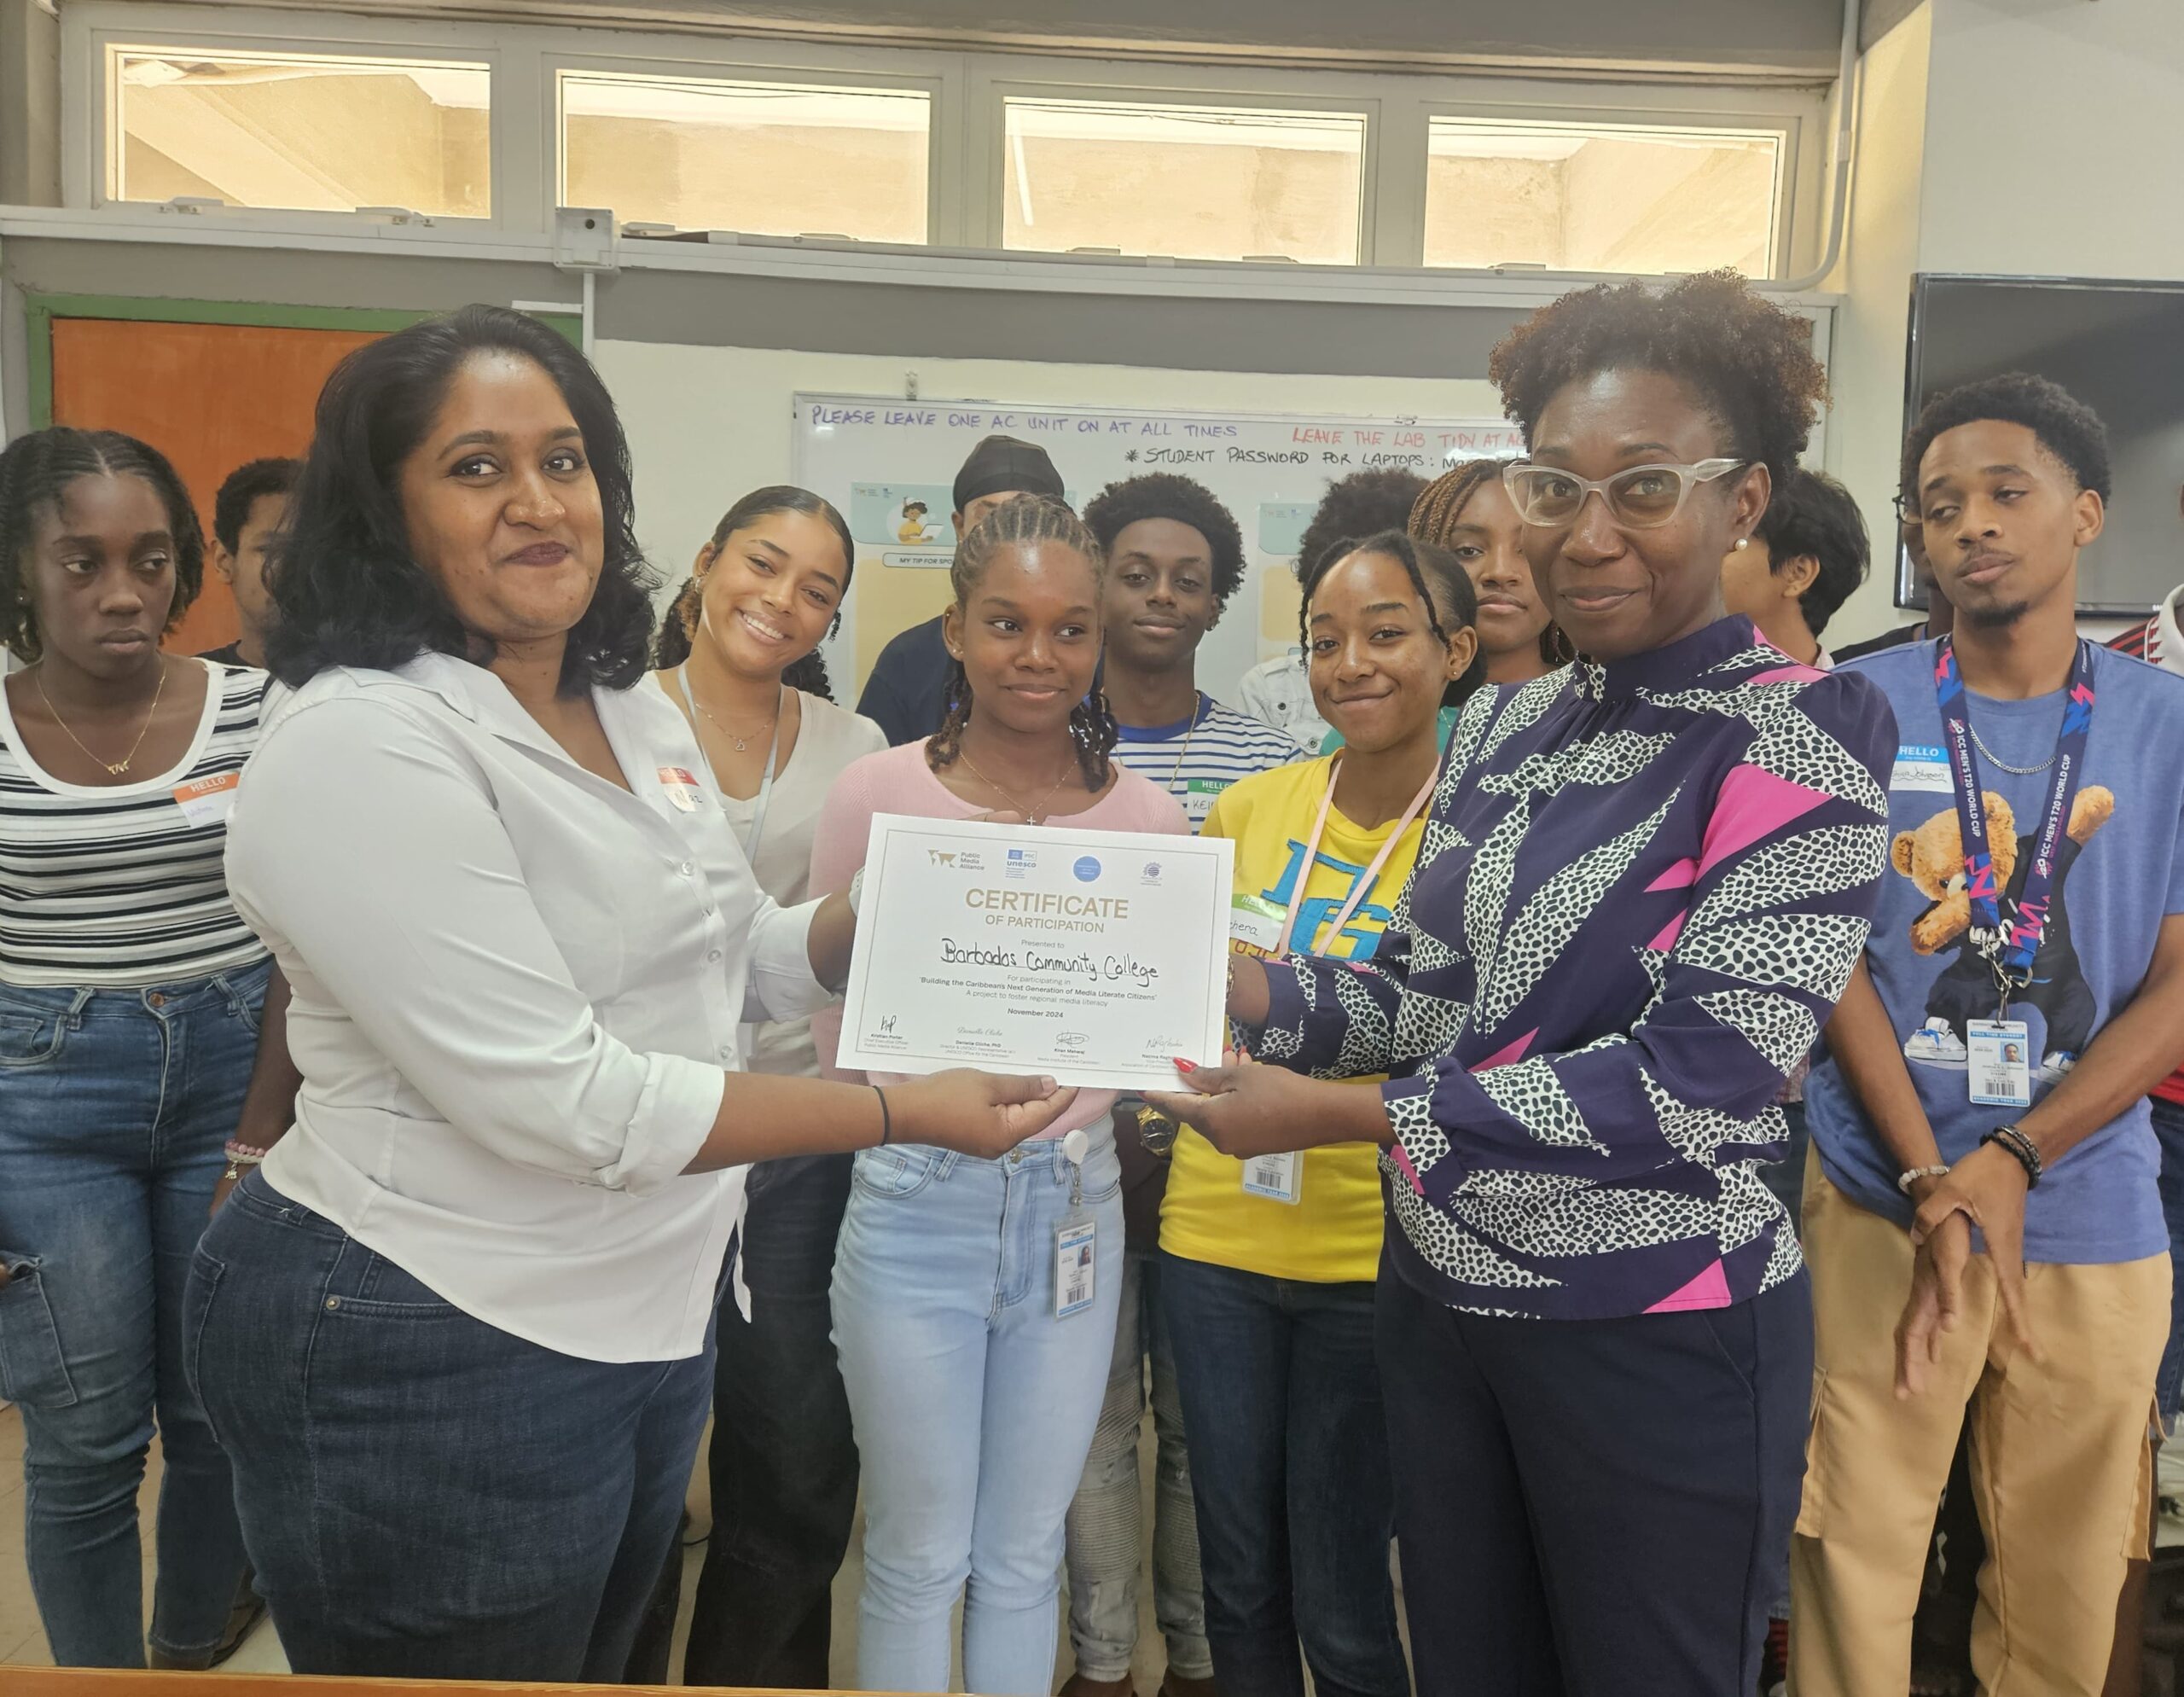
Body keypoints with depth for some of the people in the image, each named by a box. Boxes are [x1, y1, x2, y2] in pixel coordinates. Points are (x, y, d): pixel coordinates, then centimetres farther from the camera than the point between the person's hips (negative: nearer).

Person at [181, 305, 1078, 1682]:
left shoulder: (638, 711, 4)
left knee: (604, 1657, 26)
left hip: (649, 1311, 8)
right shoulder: (362, 743, -22)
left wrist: (871, 922, -5)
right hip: (428, 1350, -8)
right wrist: (902, 1112, -23)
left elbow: (728, 961, 14)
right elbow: (558, 1101, -27)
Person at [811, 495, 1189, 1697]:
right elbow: (837, 1012, -1)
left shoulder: (1147, 817, -1)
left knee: (1025, 1559, 18)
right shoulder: (877, 794, -7)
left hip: (1073, 1203, 2)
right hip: (918, 1203, -2)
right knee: (918, 1559, 13)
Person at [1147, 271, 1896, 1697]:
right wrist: (1240, 989, -10)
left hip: (1660, 1337, -6)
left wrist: (1343, 1117, -24)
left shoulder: (1807, 740, -14)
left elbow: (1698, 1082, -22)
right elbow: (1425, 994, 8)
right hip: (1443, 1298, 6)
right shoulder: (1502, 725, 5)